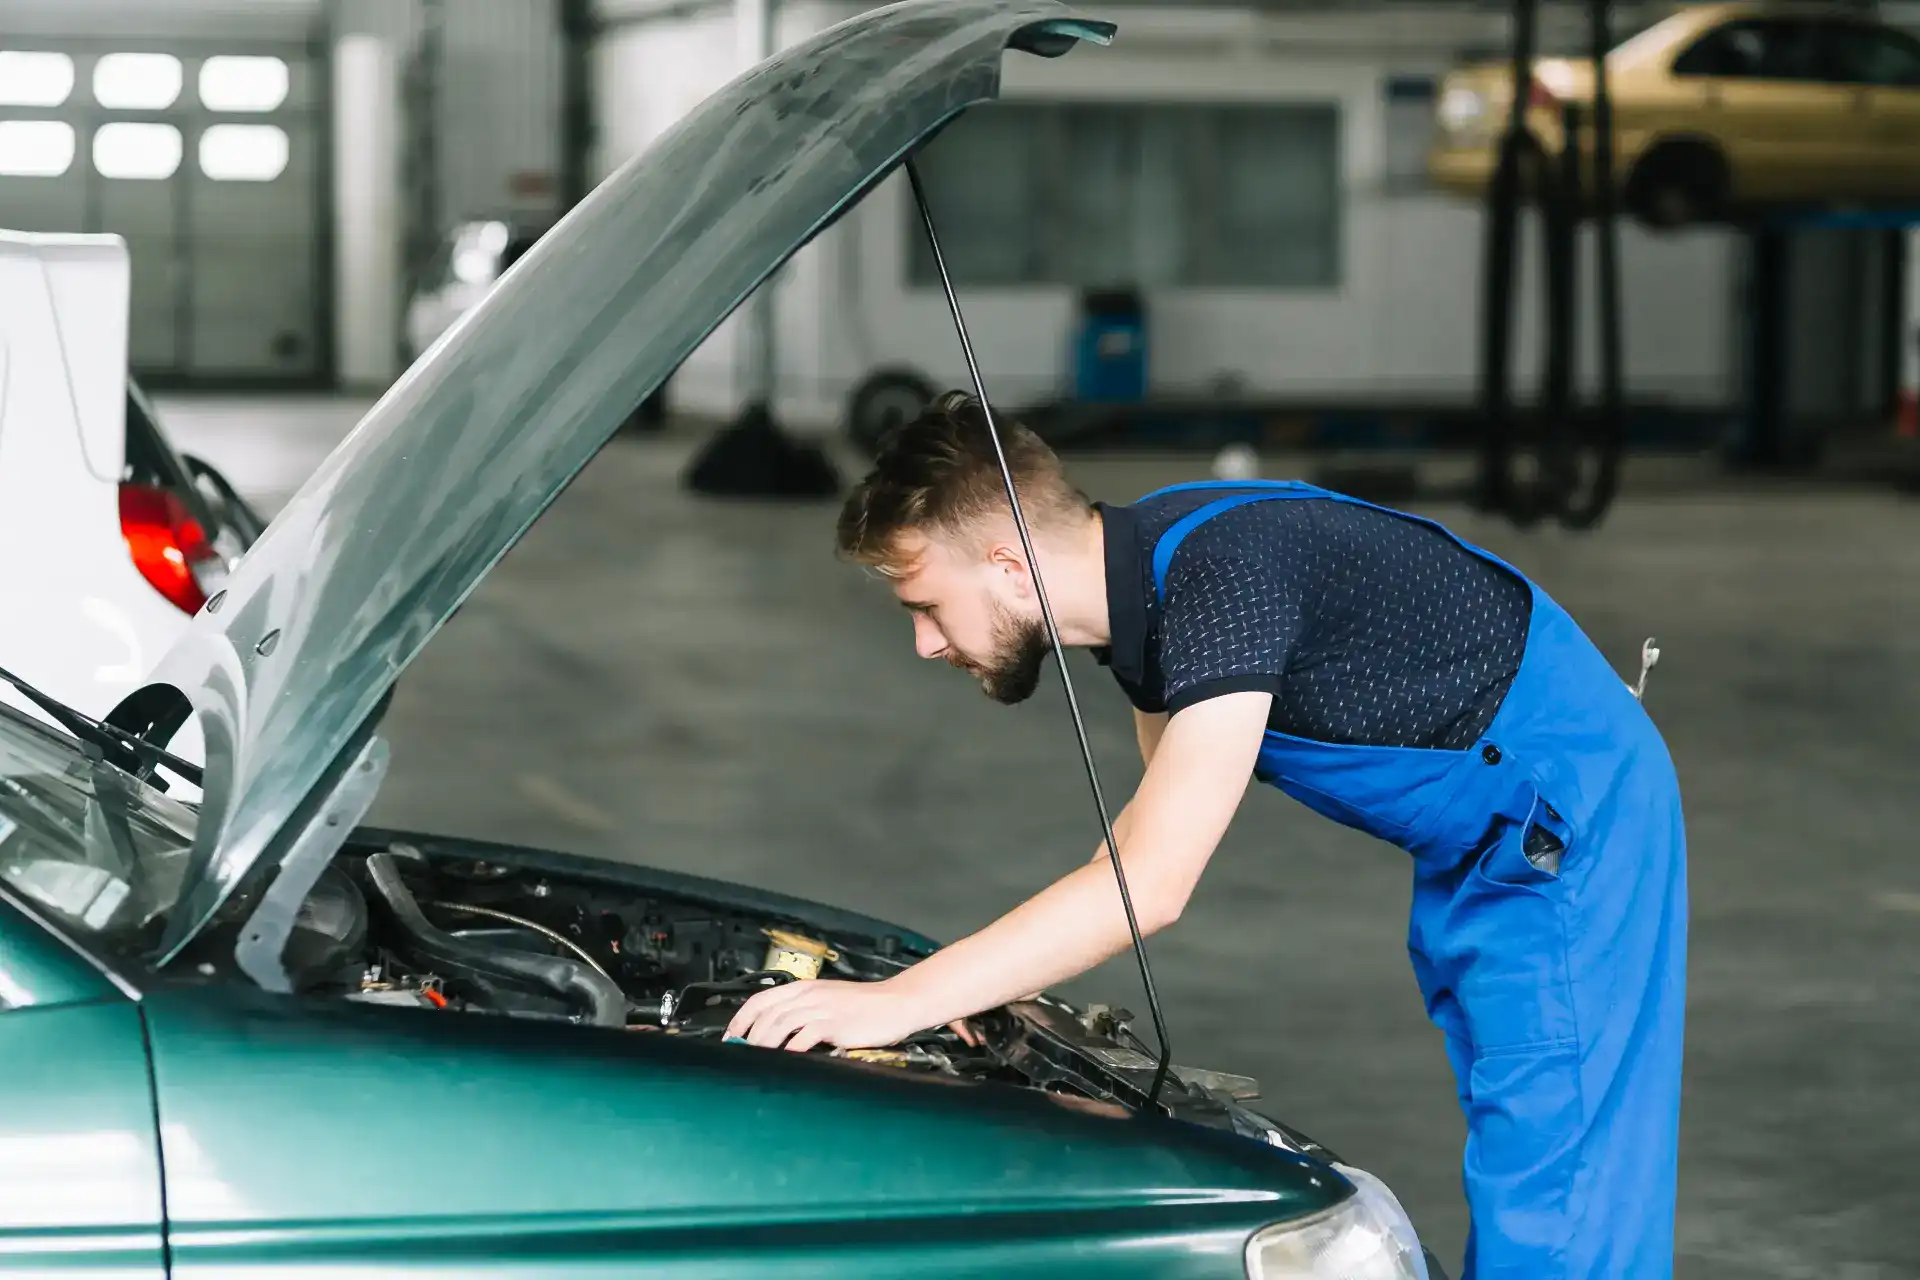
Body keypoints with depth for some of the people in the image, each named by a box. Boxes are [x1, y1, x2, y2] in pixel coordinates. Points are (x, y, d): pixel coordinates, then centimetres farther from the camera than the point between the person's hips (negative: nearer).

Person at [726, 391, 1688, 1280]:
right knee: (1514, 1166, 16)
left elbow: (1150, 887, -35)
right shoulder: (1136, 568, -2)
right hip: (1474, 839, 10)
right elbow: (1159, 815, 14)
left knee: (1551, 1191, -10)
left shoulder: (1222, 576, -32)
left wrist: (898, 1003, -34)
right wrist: (999, 975, 6)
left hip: (1568, 814, -10)